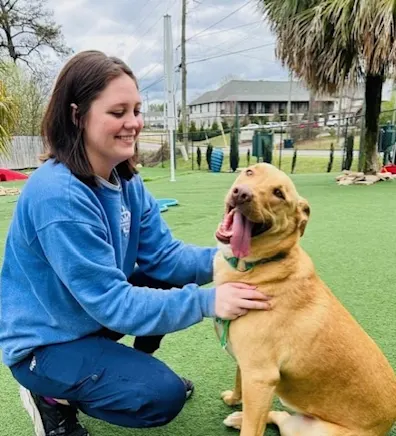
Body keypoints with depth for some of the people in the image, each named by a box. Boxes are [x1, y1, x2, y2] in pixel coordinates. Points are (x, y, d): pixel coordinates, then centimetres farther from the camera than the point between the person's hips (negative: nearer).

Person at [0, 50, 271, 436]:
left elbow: (161, 256, -6)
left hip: (94, 314, 8)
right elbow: (110, 302, -31)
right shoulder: (56, 194, -31)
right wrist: (206, 302, -38)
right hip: (45, 343, -8)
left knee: (170, 279, -5)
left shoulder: (125, 180, -4)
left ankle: (137, 365, 15)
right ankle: (54, 396, 4)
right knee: (164, 396, -18)